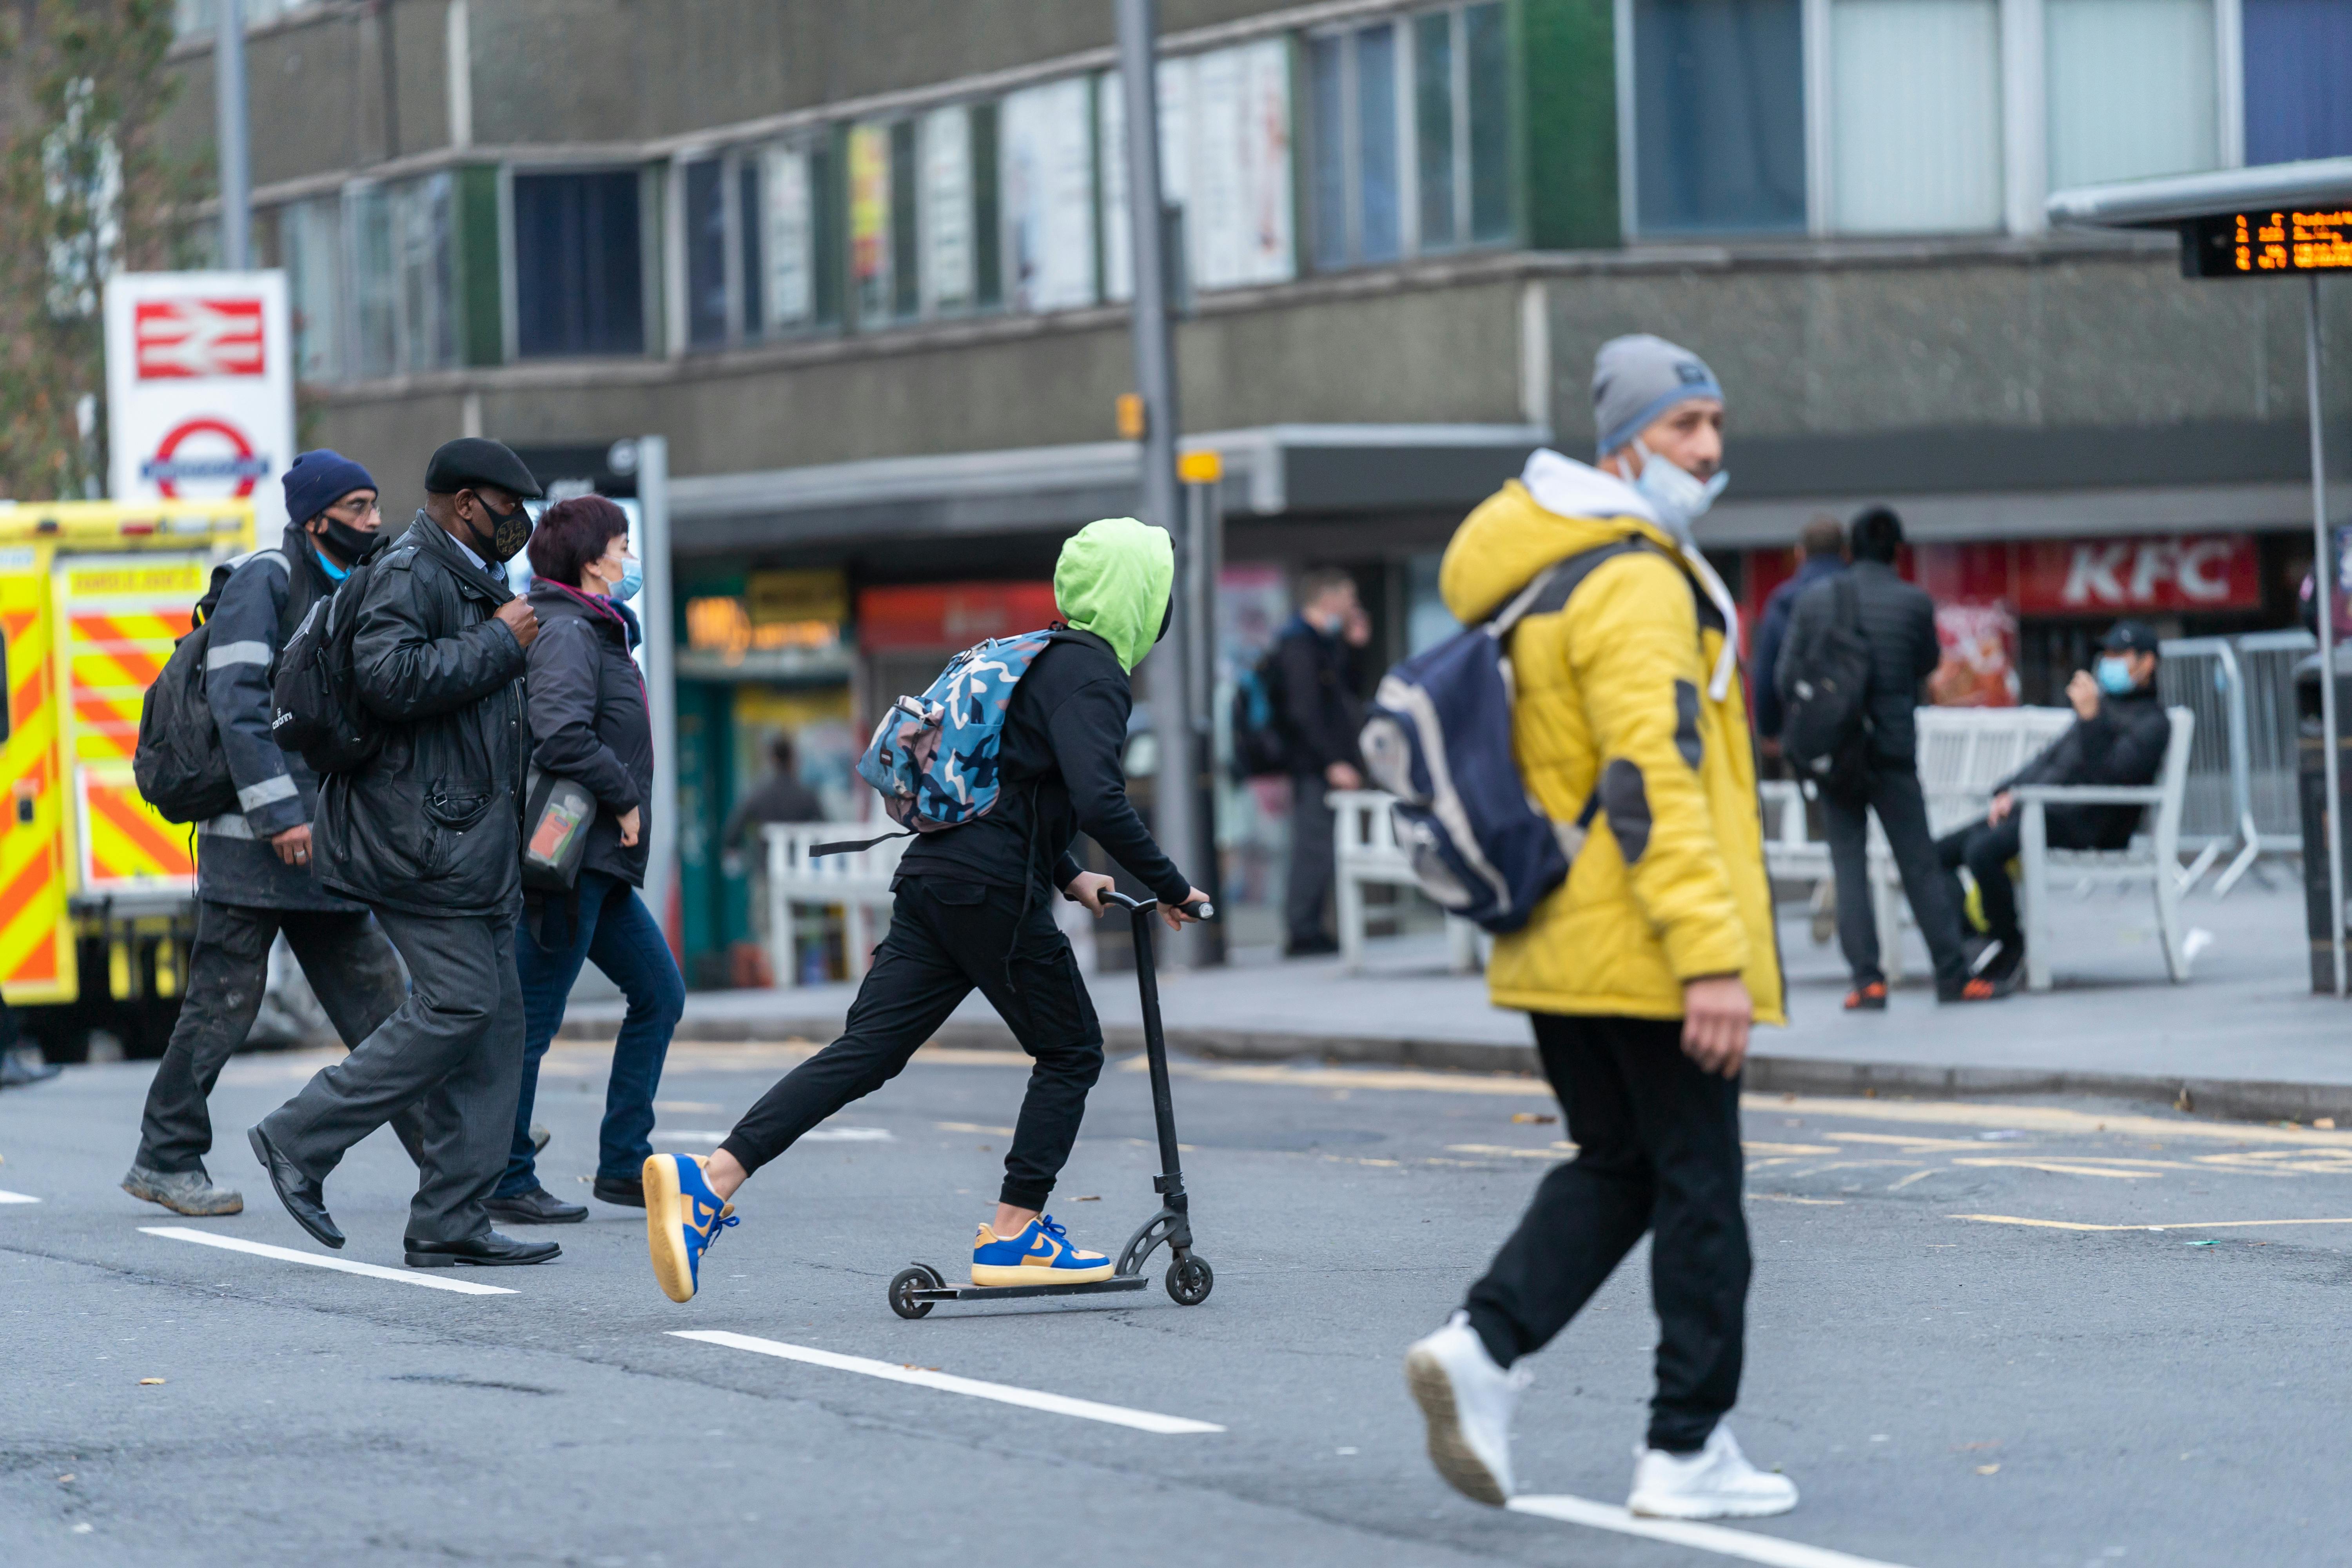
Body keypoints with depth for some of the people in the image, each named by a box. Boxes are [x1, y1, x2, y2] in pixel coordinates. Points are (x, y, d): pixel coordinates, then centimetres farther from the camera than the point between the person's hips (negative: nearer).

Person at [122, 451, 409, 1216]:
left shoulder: (345, 593, 18)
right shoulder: (265, 579, -8)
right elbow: (236, 698, -17)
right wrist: (276, 810, -21)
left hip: (323, 836, 8)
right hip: (255, 838, -8)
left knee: (376, 1001, 5)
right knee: (224, 1001, -3)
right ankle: (166, 1159, 5)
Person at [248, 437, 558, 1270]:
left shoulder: (475, 581, 23)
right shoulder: (408, 574, -11)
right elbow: (391, 676, -27)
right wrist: (498, 643, -19)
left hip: (473, 838, 11)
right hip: (423, 835, -11)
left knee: (495, 1015, 5)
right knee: (459, 1004, -14)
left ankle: (449, 1222, 5)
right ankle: (301, 1139, -4)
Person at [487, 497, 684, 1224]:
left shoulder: (595, 633, 18)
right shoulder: (566, 632, -14)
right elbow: (563, 736, -27)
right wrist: (624, 799, -17)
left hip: (599, 862, 11)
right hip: (568, 859, -11)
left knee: (660, 994, 12)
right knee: (532, 1019, -4)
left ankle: (625, 1164, 15)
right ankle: (505, 1183, 1)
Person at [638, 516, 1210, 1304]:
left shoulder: (1045, 658, 23)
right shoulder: (1091, 675, -9)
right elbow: (1099, 802, -23)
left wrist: (1067, 875, 29)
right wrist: (1170, 888, -14)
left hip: (934, 878, 9)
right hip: (994, 892, -9)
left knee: (864, 1052, 0)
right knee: (1071, 1051, 8)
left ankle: (709, 1179, -12)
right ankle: (1013, 1234, 8)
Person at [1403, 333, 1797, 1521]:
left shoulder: (1537, 579, 15)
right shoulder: (1638, 585, -16)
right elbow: (1653, 780, -24)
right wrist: (1712, 956, -26)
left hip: (1552, 950, 9)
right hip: (1647, 957, -9)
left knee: (1614, 1165, 18)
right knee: (1700, 1190, 2)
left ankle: (1483, 1346, -1)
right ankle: (1687, 1453, 6)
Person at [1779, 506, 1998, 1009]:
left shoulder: (1815, 599, -1)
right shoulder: (1915, 602, -5)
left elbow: (1786, 679, 2)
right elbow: (1929, 664, 11)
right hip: (1894, 750, -1)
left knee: (1848, 865, 2)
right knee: (1919, 864, 5)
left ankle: (1867, 981, -3)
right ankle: (1953, 976, 7)